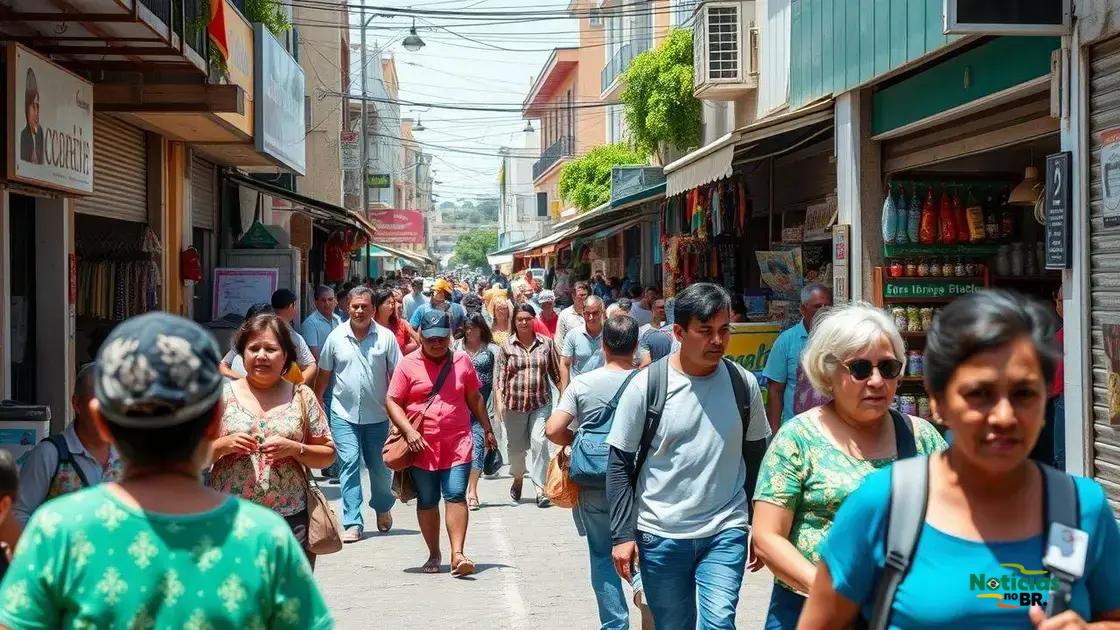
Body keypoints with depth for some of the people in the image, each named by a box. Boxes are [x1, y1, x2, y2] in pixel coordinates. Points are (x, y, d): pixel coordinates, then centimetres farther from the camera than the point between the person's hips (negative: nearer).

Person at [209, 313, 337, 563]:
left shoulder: (302, 396, 7)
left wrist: (294, 449, -10)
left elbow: (328, 454, 8)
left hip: (290, 519, 1)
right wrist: (225, 445, -12)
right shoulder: (223, 395, 6)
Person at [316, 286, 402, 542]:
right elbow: (324, 374, 9)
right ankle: (352, 523, -5)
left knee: (380, 467, 10)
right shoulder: (336, 337, 0)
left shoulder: (386, 337, -2)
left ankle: (383, 509, 37)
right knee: (349, 464, -7)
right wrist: (316, 403, 9)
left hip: (377, 415, 0)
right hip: (344, 414, 0)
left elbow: (396, 375, 0)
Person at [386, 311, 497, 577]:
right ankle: (434, 555, 19)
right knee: (426, 500, 7)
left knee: (456, 495, -10)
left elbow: (475, 399, 18)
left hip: (457, 444, 1)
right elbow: (392, 402, -2)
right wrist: (408, 430, -14)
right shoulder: (409, 364, 0)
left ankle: (458, 554, -13)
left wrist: (487, 430, 21)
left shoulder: (462, 361, 8)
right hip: (422, 445, -1)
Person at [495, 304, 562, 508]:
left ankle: (540, 488, -11)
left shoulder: (545, 343, 4)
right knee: (515, 445, 10)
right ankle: (518, 478, 37)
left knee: (539, 442, -14)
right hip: (514, 404, 1)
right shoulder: (506, 346, 3)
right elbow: (499, 376, 1)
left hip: (541, 403, -1)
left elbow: (556, 372, 10)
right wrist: (499, 401, -9)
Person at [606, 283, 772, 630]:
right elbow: (620, 466, -4)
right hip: (661, 537, -1)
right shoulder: (646, 385, -8)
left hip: (726, 533, 1)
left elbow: (755, 457, 11)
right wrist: (622, 535, -9)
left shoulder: (743, 383, 0)